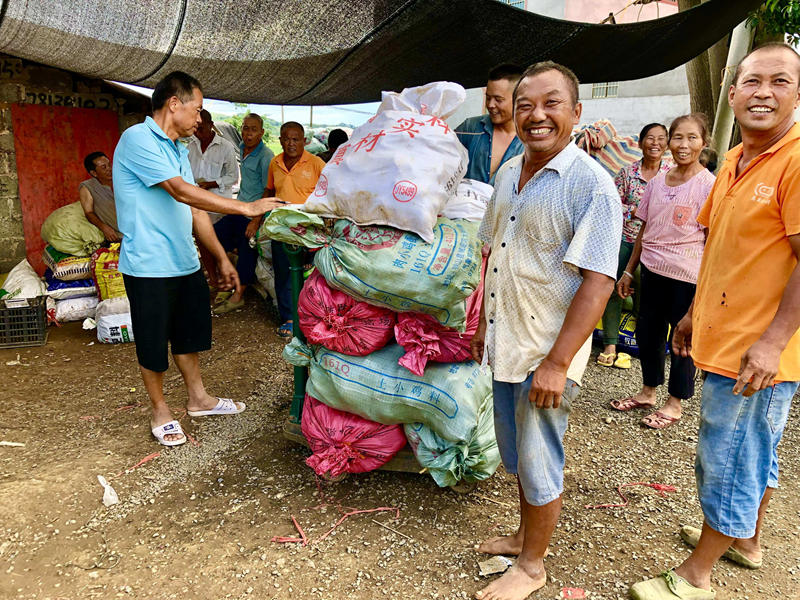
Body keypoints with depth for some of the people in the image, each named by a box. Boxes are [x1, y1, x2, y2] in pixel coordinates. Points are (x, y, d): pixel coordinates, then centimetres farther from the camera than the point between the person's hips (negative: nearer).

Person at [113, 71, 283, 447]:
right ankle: (160, 412, 23)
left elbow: (195, 208, 14)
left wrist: (221, 258, 12)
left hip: (185, 263, 9)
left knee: (189, 334, 19)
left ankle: (198, 398, 34)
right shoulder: (137, 139, -14)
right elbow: (182, 192, -24)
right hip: (149, 266, -8)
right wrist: (246, 208, -24)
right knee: (153, 343, 5)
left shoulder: (178, 149, 14)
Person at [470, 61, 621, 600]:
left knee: (538, 463, 8)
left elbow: (598, 281, -20)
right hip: (505, 343, 7)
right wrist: (482, 323, 16)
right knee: (516, 454, 22)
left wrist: (557, 362, -23)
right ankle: (526, 536, 44)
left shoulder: (591, 184, -15)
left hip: (547, 353, -7)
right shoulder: (508, 173, 7)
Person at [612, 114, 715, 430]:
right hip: (653, 271, 5)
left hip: (688, 277, -5)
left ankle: (675, 403, 23)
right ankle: (648, 392, 32)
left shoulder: (708, 185, -8)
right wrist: (628, 271, 12)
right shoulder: (657, 181, 7)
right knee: (646, 333, 13)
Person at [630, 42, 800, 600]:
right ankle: (747, 540, 45)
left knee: (726, 461, 4)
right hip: (723, 339, 9)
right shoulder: (733, 162, 11)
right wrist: (696, 313, 19)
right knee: (754, 453, 24)